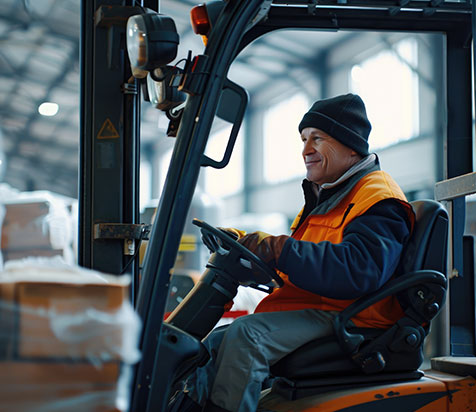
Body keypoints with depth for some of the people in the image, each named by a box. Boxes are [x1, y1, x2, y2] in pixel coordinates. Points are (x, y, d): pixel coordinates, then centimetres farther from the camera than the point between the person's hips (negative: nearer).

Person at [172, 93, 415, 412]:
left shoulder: (378, 199, -8)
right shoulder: (323, 198, 26)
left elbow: (358, 270, -27)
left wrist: (279, 250, -29)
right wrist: (241, 242, 8)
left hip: (341, 317, -10)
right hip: (306, 312, 10)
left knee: (245, 336, -29)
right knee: (211, 348, 1)